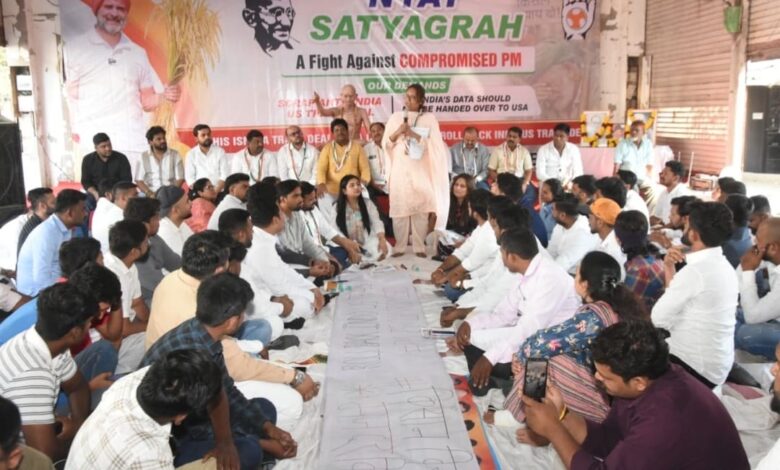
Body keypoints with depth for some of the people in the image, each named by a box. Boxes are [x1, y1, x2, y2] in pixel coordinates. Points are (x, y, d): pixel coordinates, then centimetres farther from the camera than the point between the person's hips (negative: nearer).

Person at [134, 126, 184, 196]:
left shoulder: (175, 155, 5)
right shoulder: (143, 157, 6)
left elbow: (180, 179, 1)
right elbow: (139, 180, 1)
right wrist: (150, 194, -14)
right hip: (150, 195, 1)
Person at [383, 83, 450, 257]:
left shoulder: (429, 118, 3)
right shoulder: (395, 117, 10)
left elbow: (434, 145, -4)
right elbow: (385, 144, 9)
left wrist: (414, 135, -14)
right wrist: (397, 133, -9)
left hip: (421, 170, -1)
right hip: (400, 169, 2)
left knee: (421, 207, -2)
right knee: (399, 207, -1)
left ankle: (419, 246, 7)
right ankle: (400, 246, 8)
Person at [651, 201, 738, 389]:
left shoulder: (695, 271, -25)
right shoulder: (723, 265, 5)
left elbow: (659, 318, -17)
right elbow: (676, 304, 8)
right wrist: (670, 269, -1)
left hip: (696, 368, -8)